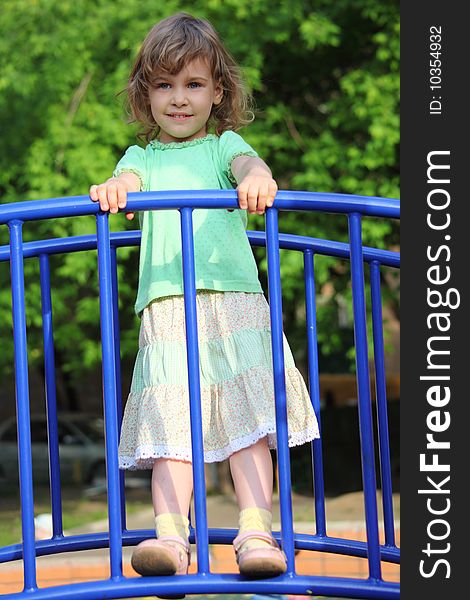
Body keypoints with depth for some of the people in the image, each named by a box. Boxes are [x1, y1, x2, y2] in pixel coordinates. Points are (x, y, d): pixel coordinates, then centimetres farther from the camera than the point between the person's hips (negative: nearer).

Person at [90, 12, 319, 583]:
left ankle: (256, 533, -13)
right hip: (166, 307, 1)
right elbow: (129, 180, -1)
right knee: (173, 423, -11)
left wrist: (256, 178, -32)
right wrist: (112, 189, -27)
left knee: (248, 421, -9)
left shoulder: (223, 145, 17)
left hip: (235, 302, -1)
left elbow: (246, 162, -6)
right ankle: (169, 536, -18)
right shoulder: (142, 156, 21)